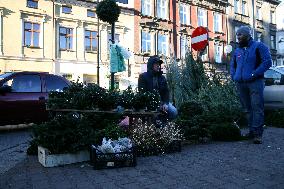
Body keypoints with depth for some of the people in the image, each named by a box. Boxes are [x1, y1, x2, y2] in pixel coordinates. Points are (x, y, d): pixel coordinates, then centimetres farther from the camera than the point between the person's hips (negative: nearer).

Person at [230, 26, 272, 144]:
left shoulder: (258, 46, 2)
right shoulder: (237, 51, 18)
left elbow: (267, 62, -7)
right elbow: (232, 65, 28)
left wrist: (254, 74, -13)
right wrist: (233, 76, 11)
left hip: (255, 82, -5)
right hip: (240, 84, 6)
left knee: (257, 107, -9)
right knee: (247, 108, 8)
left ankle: (257, 133, -7)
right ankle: (251, 131, 15)